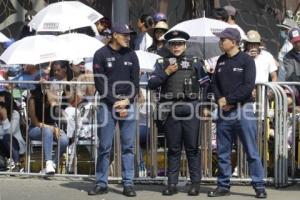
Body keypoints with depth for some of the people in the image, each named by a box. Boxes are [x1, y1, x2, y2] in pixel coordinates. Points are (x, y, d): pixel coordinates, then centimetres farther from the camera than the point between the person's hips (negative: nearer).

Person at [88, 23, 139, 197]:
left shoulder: (131, 55, 9)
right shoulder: (101, 54, 0)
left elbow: (135, 82, 7)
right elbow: (100, 83, -4)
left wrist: (127, 101, -7)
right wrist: (115, 103, -10)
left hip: (128, 104, 2)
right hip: (108, 104, -2)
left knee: (128, 146, 1)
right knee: (105, 146, 0)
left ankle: (128, 184, 5)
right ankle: (101, 183, 7)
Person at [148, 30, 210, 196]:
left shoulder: (195, 63, 8)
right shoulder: (162, 63, 8)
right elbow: (151, 84, 1)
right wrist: (166, 73, -10)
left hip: (190, 108, 0)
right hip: (170, 109, 1)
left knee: (192, 148, 2)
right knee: (173, 149, 5)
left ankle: (195, 183, 7)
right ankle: (172, 184, 9)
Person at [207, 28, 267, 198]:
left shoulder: (246, 60, -5)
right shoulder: (221, 61, 12)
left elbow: (248, 86, -13)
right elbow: (215, 83, 14)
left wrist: (228, 99, -14)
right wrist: (219, 99, -6)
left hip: (243, 109, -5)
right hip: (224, 111, 5)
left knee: (252, 152, -3)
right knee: (223, 152, 8)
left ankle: (259, 186, 2)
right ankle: (223, 186, 16)